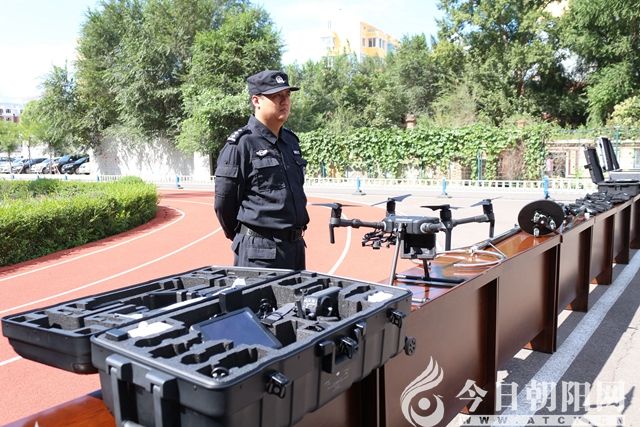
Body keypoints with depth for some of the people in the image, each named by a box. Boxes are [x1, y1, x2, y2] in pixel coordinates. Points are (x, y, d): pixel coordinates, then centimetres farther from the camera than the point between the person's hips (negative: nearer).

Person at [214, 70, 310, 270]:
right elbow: (224, 202, -10)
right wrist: (243, 238, 3)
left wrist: (297, 233, 16)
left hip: (296, 246, 7)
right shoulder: (241, 145, -12)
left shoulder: (291, 141, 11)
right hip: (260, 252, -7)